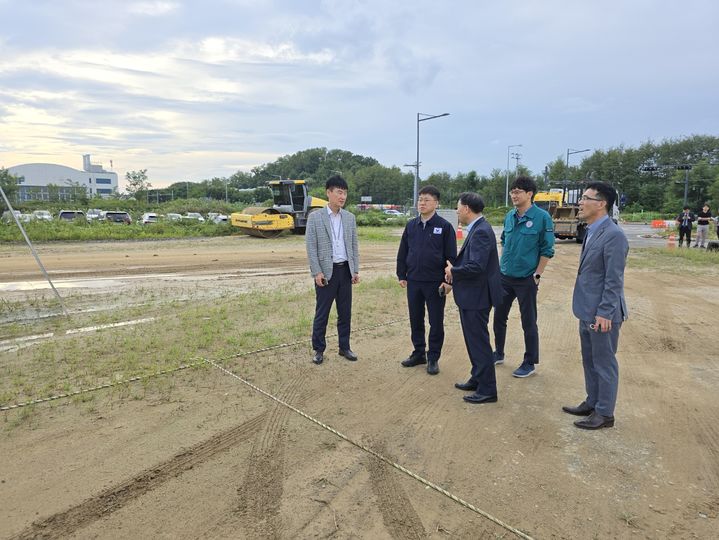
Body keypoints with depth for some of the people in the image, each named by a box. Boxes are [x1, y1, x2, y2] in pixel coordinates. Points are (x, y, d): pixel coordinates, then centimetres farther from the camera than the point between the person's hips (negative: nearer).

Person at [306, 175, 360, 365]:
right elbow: (311, 247, -7)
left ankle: (344, 347, 24)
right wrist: (317, 272, -12)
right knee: (322, 313, 4)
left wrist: (356, 270, 5)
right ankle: (319, 349, 18)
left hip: (345, 270, 4)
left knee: (345, 312, 10)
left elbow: (354, 245, 10)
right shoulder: (315, 217, -5)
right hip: (326, 271, -4)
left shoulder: (350, 217, 7)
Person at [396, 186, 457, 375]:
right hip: (413, 282, 4)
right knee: (415, 320, 13)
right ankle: (419, 353, 29)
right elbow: (402, 252, 10)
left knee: (436, 322, 6)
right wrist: (401, 275, 7)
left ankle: (433, 357, 20)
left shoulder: (445, 226, -6)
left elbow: (451, 256, -7)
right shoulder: (411, 225, 6)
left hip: (436, 283, -4)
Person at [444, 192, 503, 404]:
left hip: (476, 297, -10)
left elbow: (476, 267, -29)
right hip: (471, 295, 10)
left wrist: (453, 271, -14)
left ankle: (487, 390, 12)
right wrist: (455, 271, 0)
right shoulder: (477, 229, 10)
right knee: (473, 340, 20)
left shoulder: (481, 231, -21)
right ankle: (477, 379, 34)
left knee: (479, 342, 0)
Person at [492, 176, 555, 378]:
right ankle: (498, 353, 34)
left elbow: (547, 250, -9)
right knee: (499, 317, 15)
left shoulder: (542, 217, -12)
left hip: (526, 279, -6)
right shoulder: (509, 216, 4)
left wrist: (537, 275, -11)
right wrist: (501, 265, 10)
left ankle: (529, 363, 21)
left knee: (528, 322, 6)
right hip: (504, 277, 6)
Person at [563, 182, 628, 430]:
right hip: (587, 311, 9)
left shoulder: (613, 235, -19)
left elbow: (614, 280, -20)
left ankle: (605, 413, 20)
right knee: (589, 361, 19)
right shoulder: (592, 231, 9)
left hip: (602, 314, -9)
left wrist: (605, 313, -20)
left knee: (604, 363, 5)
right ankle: (592, 403, 35)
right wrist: (588, 310, 18)